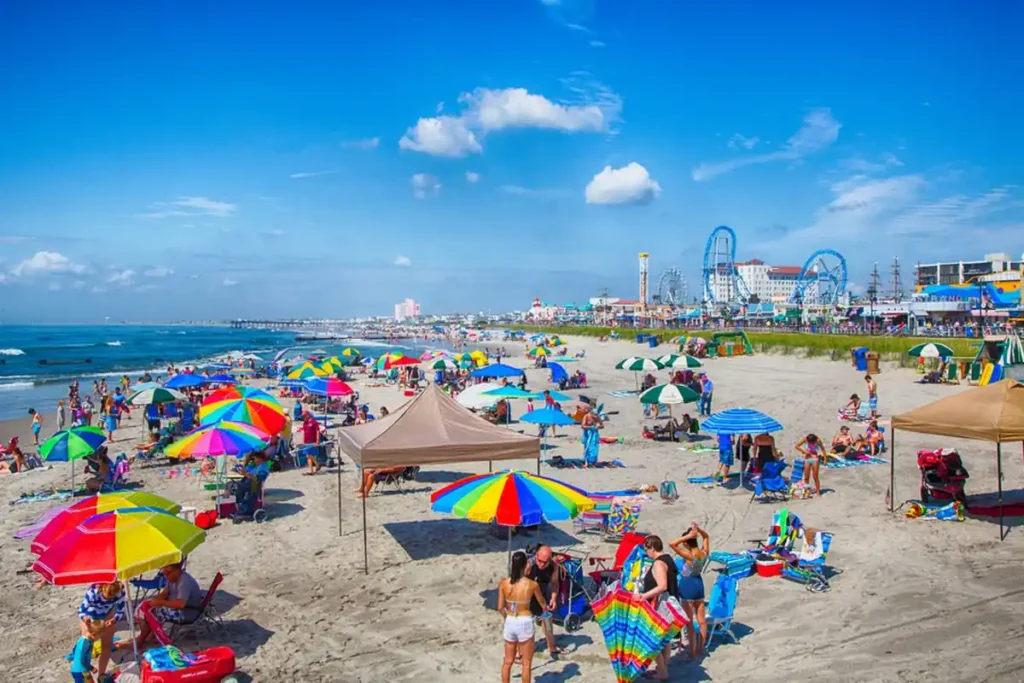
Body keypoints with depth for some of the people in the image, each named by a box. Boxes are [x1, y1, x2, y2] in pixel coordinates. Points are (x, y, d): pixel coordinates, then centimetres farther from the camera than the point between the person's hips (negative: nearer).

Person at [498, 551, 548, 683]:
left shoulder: (503, 583, -8)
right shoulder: (532, 584, -12)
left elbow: (500, 608, -3)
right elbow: (541, 600, 9)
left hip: (510, 623, 3)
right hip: (525, 623, -3)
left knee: (507, 661, 19)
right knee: (526, 663, 12)